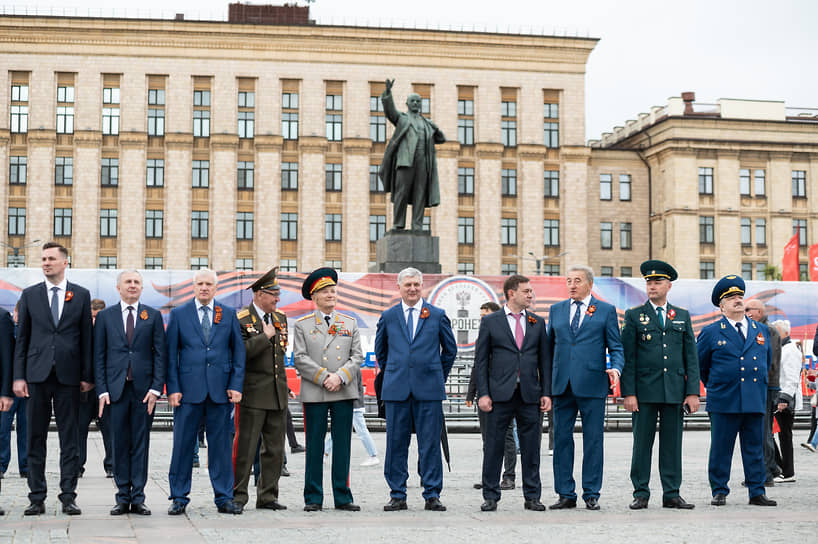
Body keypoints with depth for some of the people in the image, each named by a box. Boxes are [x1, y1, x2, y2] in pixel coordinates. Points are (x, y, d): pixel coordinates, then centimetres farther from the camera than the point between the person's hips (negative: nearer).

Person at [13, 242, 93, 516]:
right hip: (37, 375, 1)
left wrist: (87, 376, 1)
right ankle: (37, 498, 10)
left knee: (69, 439, 1)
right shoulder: (30, 295, 8)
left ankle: (68, 496, 6)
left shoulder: (81, 295, 6)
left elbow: (87, 337, 6)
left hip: (68, 376, -1)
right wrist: (19, 376, -1)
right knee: (36, 439, 4)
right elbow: (21, 338, 7)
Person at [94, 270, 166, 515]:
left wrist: (156, 388, -6)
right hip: (116, 388, 0)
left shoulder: (153, 316, 7)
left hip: (144, 389, 0)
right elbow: (99, 356, 6)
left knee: (141, 444, 2)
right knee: (120, 444, 3)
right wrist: (102, 390, -3)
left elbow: (160, 354, 4)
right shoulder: (105, 316, 8)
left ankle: (138, 499, 7)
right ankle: (123, 498, 10)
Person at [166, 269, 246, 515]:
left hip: (220, 389, 1)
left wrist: (236, 385, -1)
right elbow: (171, 354, 4)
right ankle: (179, 497, 11)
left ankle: (224, 498, 11)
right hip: (188, 389, -1)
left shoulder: (229, 314, 9)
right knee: (183, 444, 2)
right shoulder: (178, 314, 6)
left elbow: (238, 351, 9)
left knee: (221, 444, 4)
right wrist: (173, 388, -4)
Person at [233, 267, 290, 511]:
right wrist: (265, 336, -15)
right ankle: (237, 495, 4)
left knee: (275, 448, 9)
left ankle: (267, 496, 16)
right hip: (253, 395, -7)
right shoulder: (241, 319, -8)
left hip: (278, 394, 7)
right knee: (245, 447, -4)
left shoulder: (280, 318, 14)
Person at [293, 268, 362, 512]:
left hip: (344, 392, 2)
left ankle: (342, 497, 10)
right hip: (314, 394, -2)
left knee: (342, 445, 4)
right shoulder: (302, 325, 5)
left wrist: (340, 377, -11)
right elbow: (300, 358, -3)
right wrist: (324, 377, -13)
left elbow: (357, 357, 5)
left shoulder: (350, 323, 11)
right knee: (314, 446, 1)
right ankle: (313, 498, 8)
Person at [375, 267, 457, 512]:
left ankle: (432, 495, 5)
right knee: (396, 443, 3)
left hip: (428, 389, -1)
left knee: (430, 443, -1)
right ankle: (397, 495, 10)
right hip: (396, 389, 1)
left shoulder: (437, 315, 6)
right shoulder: (388, 317, 9)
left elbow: (450, 349, 15)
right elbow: (380, 350, 22)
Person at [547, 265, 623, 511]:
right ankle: (566, 494, 11)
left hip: (592, 384, -3)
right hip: (562, 384, 3)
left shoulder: (606, 310, 5)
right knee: (561, 438, 4)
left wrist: (615, 368, -15)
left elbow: (616, 347, 4)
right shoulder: (556, 310, 14)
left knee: (593, 440, 1)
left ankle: (591, 494, 9)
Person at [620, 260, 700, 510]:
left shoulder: (682, 316, 12)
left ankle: (672, 494, 11)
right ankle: (641, 494, 7)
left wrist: (693, 392, 1)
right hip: (645, 391, -2)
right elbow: (628, 357, 0)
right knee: (642, 443, 0)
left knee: (672, 444, 5)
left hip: (675, 391, 2)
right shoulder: (634, 316, 5)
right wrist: (628, 393, -8)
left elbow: (691, 356, 10)